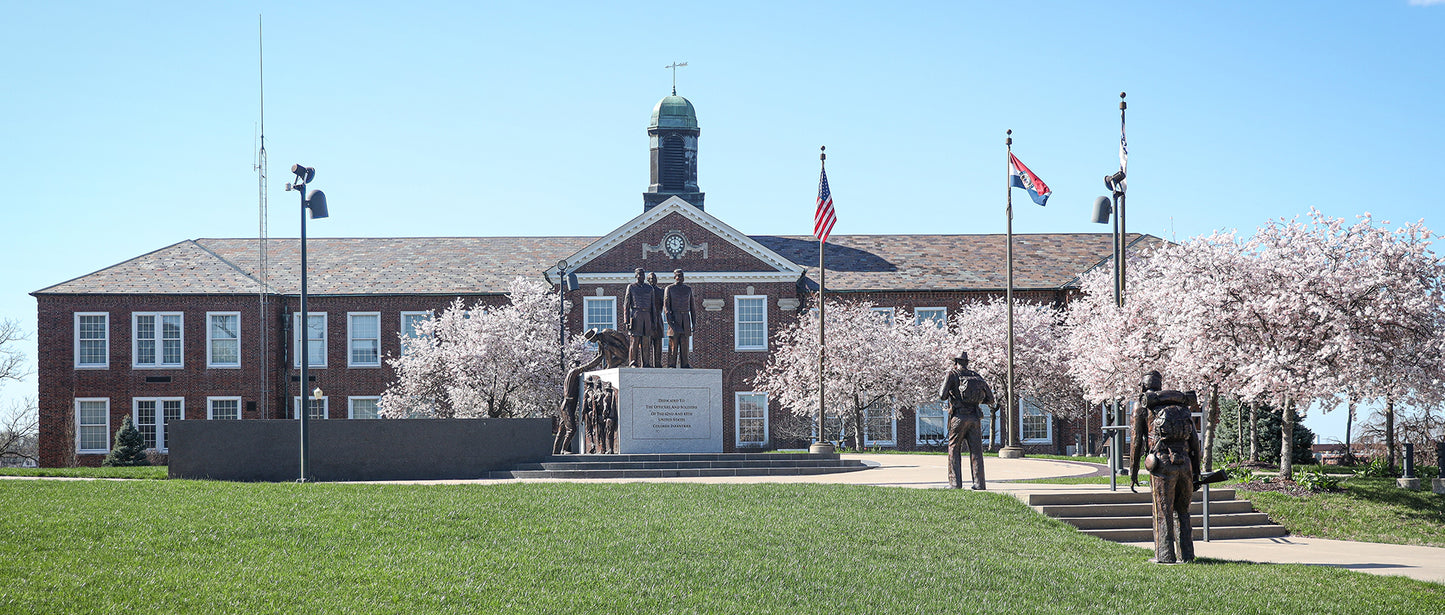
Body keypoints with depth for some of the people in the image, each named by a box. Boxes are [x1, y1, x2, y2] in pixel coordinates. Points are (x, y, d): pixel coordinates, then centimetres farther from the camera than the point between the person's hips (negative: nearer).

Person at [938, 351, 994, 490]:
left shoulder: (952, 374, 0)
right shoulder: (977, 376, 13)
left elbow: (943, 395, -9)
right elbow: (990, 399, 13)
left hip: (959, 417, -3)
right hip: (975, 418, 3)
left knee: (954, 450, 5)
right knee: (976, 451, 5)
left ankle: (955, 482, -1)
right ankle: (979, 483, 0)